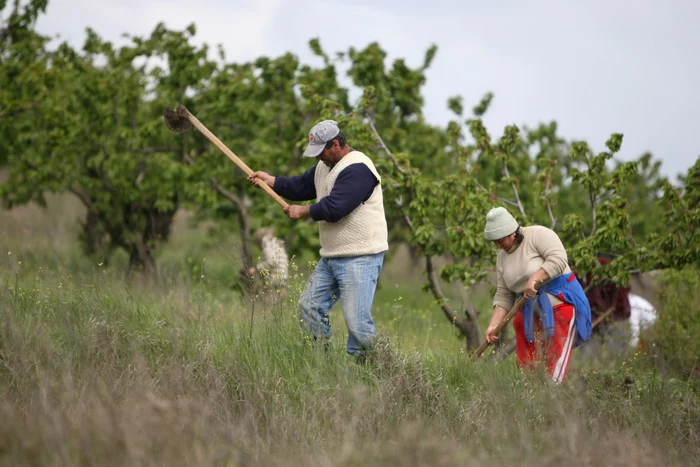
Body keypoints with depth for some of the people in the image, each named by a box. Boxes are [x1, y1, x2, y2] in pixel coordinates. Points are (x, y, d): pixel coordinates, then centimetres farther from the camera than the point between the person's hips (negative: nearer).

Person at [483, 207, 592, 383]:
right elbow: (503, 296, 10)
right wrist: (494, 324, -1)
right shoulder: (502, 258, 11)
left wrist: (534, 279, -29)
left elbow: (558, 259, -22)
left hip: (561, 303, -7)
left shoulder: (538, 235, -9)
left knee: (556, 366, -13)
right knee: (525, 366, 0)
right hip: (531, 312, 7)